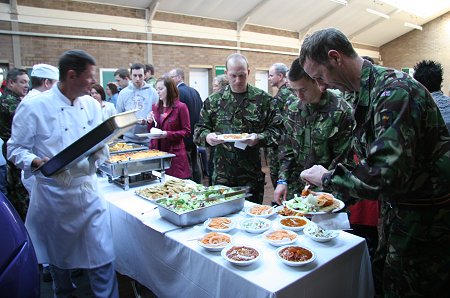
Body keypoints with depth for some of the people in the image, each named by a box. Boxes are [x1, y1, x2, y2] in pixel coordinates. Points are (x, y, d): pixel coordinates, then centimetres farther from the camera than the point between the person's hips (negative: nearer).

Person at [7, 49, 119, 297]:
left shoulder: (92, 105, 5)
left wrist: (100, 149, -12)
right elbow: (15, 149, -4)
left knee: (102, 258, 3)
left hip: (88, 192, 3)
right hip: (52, 195, -2)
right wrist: (37, 162, -23)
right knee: (58, 258, 18)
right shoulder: (34, 107, -10)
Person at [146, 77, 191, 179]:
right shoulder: (156, 107, 12)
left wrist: (167, 134, -18)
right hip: (157, 151, 5)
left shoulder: (180, 107, -6)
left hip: (174, 153, -5)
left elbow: (186, 131, -8)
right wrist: (150, 122, -1)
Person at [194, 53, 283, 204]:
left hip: (252, 174, -1)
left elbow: (276, 129, -1)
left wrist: (259, 138, -19)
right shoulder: (213, 100, 5)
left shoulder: (263, 99, 0)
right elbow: (199, 129, 9)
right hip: (222, 174, 2)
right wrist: (207, 136, -13)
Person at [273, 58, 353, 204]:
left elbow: (342, 158, -13)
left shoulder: (341, 111, -15)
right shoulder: (293, 109, 1)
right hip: (295, 187, 5)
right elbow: (286, 148, 7)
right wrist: (282, 180, -1)